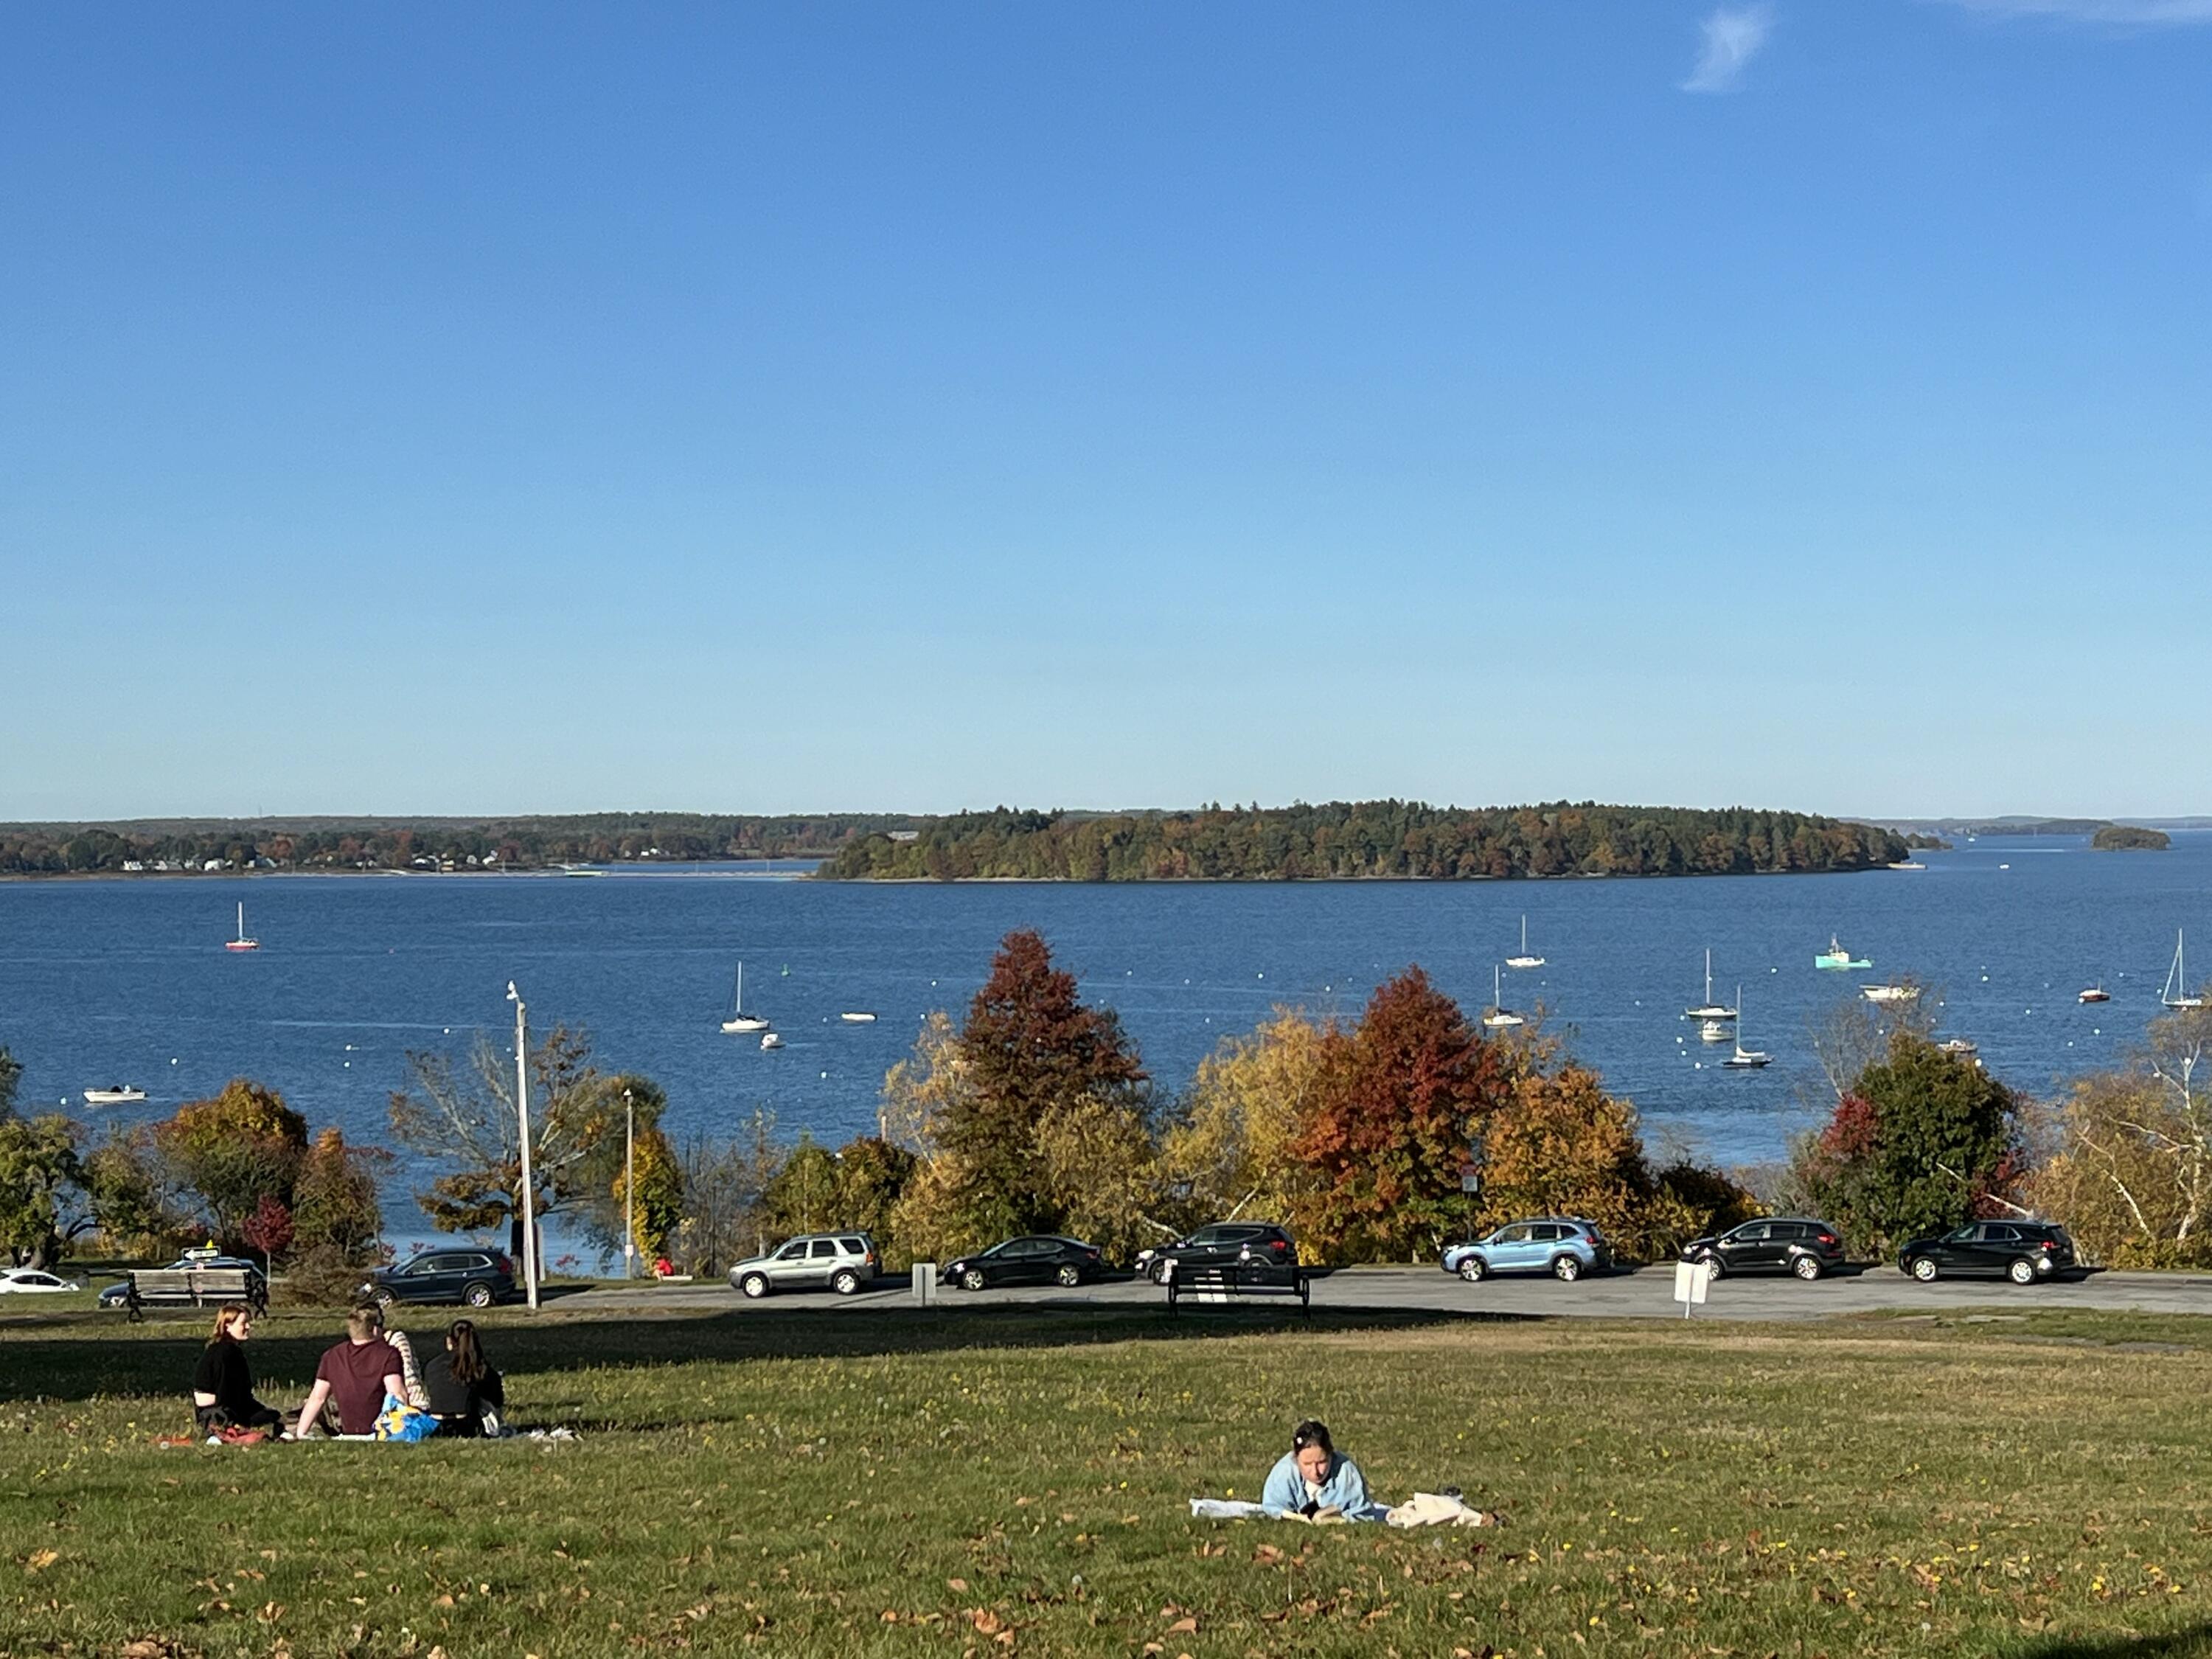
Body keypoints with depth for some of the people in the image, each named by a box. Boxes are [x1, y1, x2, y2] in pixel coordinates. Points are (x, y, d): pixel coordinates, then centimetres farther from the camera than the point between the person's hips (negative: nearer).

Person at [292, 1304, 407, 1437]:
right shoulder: (388, 1355, -3)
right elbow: (398, 1395, -14)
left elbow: (317, 1398, 9)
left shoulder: (332, 1357, 11)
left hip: (348, 1433, 4)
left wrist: (300, 1434, 11)